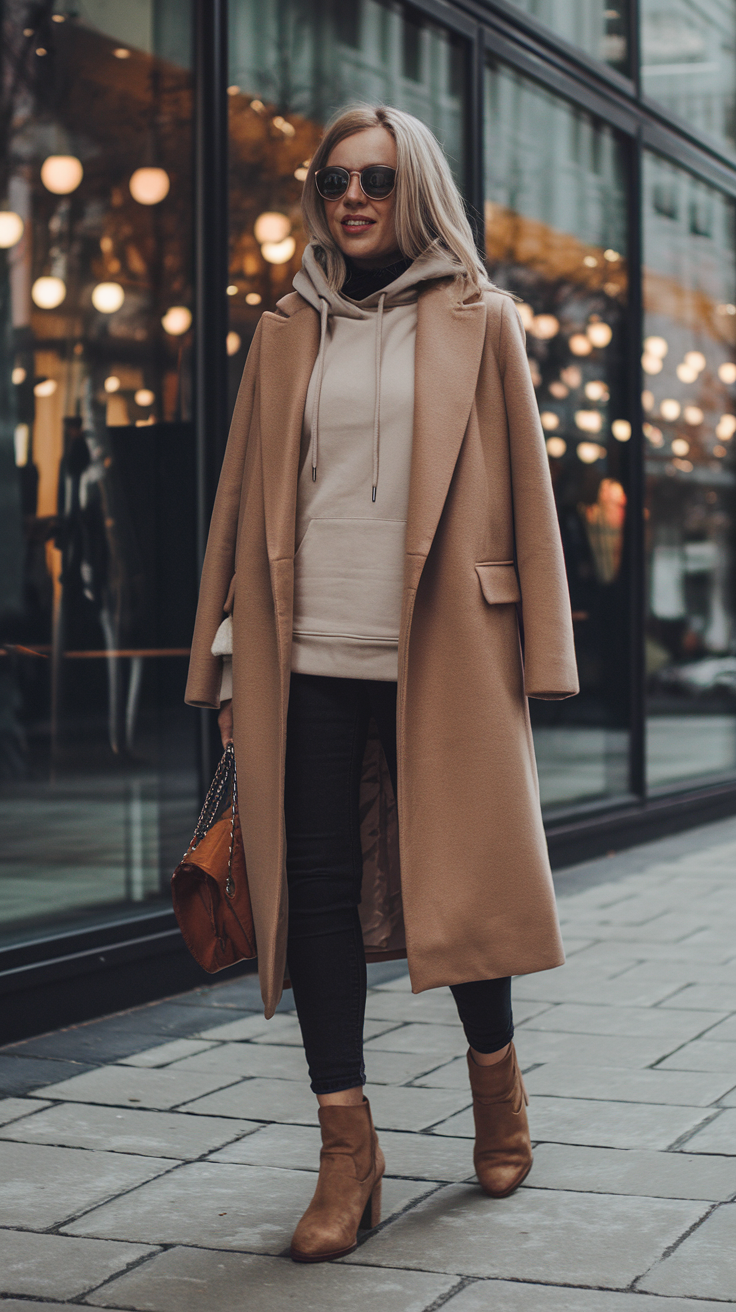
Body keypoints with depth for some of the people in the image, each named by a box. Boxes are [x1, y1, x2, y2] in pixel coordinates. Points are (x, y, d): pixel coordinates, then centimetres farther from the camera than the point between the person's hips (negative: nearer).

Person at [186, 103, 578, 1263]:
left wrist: (535, 654, -2)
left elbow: (526, 489, 4)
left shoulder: (479, 323, 6)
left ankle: (496, 1075, 30)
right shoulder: (287, 336, 13)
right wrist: (230, 655, 8)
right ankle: (349, 1148, 7)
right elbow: (245, 500, 14)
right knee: (314, 883, -2)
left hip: (440, 655, -2)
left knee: (458, 873, 3)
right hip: (310, 655, 2)